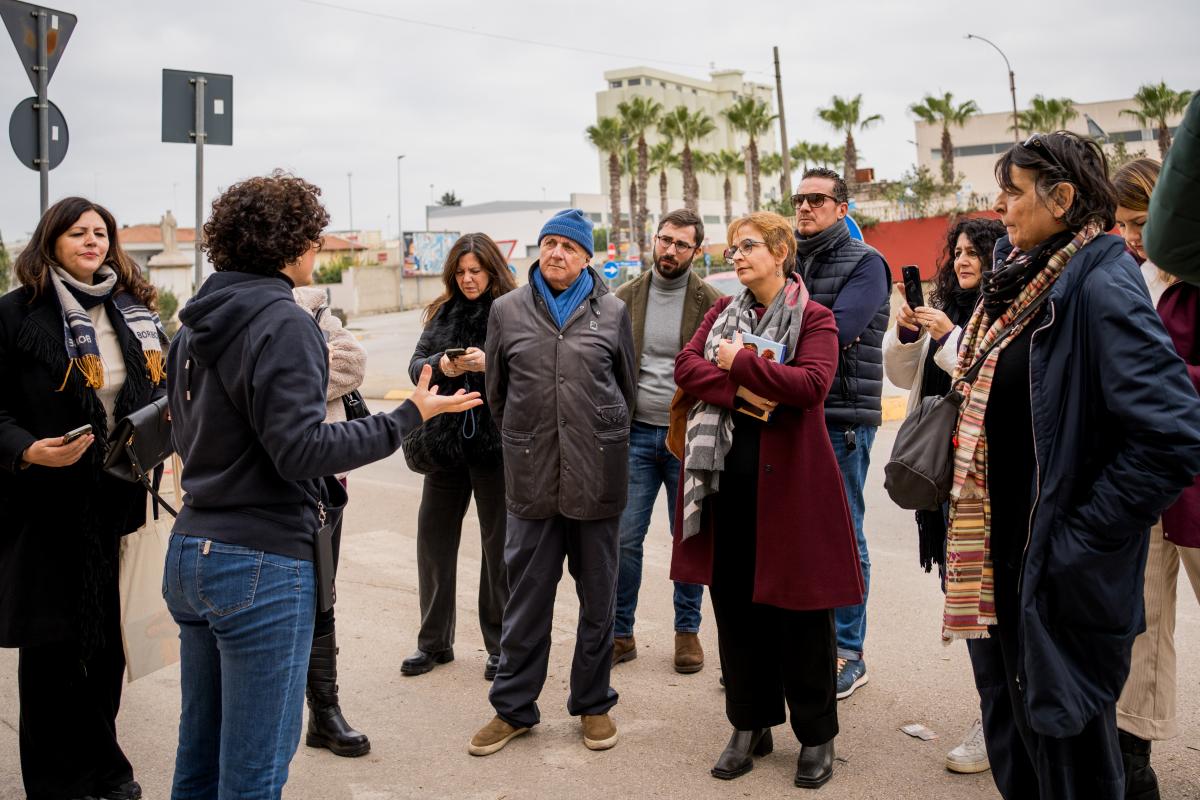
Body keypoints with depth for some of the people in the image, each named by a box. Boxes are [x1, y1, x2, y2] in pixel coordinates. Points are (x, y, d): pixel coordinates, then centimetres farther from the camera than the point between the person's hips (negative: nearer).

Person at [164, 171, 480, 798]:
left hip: (191, 552, 9)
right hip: (262, 563, -9)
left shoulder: (195, 325, 11)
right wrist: (408, 417, -14)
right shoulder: (282, 322, -15)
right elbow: (301, 450, -21)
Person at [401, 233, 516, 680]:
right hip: (445, 441, 5)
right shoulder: (443, 313, 11)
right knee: (434, 536, 9)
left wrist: (490, 364, -25)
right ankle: (434, 642, 23)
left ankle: (499, 645, 18)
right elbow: (415, 366, 7)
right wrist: (440, 365, -13)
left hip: (496, 442, -5)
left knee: (499, 543, 5)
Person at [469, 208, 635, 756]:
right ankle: (514, 707, 21)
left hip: (597, 475, 0)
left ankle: (593, 702, 26)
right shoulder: (507, 310, 6)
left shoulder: (611, 311, 3)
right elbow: (497, 391, 14)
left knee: (598, 596, 10)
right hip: (531, 477, 0)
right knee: (526, 596, 8)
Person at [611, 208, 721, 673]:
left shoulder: (711, 304, -1)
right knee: (624, 538, 2)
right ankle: (620, 633, 16)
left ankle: (688, 631, 24)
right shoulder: (626, 298, 6)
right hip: (636, 434, 2)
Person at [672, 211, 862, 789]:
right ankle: (750, 725, 24)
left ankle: (816, 735, 17)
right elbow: (686, 366, 0)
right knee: (735, 604, 10)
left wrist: (741, 365, -15)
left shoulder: (814, 318, -1)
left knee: (799, 606, 2)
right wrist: (740, 391, -15)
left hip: (789, 477, -4)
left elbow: (813, 382, -17)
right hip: (725, 475, 5)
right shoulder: (722, 312, 14)